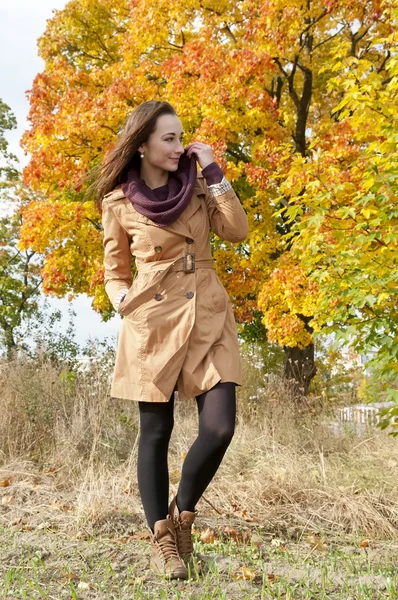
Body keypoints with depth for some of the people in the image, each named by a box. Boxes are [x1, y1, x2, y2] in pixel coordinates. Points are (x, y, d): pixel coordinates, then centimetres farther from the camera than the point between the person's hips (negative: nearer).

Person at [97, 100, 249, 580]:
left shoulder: (196, 185, 10)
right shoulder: (118, 202, 2)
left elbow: (237, 230, -2)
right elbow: (114, 271, 10)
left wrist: (213, 172, -3)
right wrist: (125, 303, -9)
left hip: (208, 319, 3)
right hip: (153, 323, -2)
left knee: (219, 427, -9)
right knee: (156, 432, 1)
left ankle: (182, 511, 17)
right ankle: (160, 537, 17)